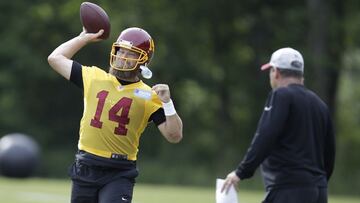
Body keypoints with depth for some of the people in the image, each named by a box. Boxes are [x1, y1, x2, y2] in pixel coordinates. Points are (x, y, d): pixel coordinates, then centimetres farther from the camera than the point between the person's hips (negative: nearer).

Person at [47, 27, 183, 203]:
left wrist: (167, 103, -18)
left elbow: (174, 136, -5)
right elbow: (55, 58, 14)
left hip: (119, 173, -4)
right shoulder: (94, 78, 7)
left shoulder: (148, 97, -2)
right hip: (85, 168, 4)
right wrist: (84, 38, 18)